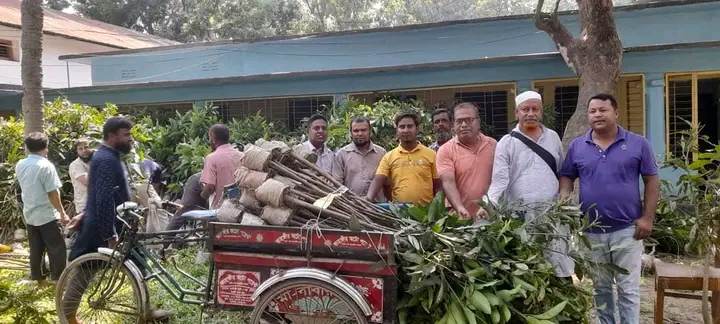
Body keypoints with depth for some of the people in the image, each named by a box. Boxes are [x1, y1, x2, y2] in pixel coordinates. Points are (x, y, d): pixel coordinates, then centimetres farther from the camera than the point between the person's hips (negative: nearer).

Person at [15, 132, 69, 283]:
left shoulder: (20, 165, 3)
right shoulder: (46, 165, -18)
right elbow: (52, 193, -20)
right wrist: (62, 213, -12)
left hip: (29, 214, 7)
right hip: (47, 215, -7)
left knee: (35, 249, 15)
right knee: (57, 248, 3)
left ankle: (37, 276, 22)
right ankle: (59, 278, 8)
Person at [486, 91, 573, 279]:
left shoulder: (553, 137, 14)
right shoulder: (506, 143, 2)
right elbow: (499, 180, -6)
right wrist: (489, 205, -21)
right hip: (521, 215, -2)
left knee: (561, 270, -2)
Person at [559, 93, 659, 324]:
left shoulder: (638, 143, -2)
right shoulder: (577, 146, 3)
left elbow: (651, 181, 0)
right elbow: (566, 177, 9)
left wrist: (647, 217, -6)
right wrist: (563, 201, -11)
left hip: (627, 229, -2)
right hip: (591, 231, 2)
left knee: (628, 289, 5)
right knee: (600, 288, 15)